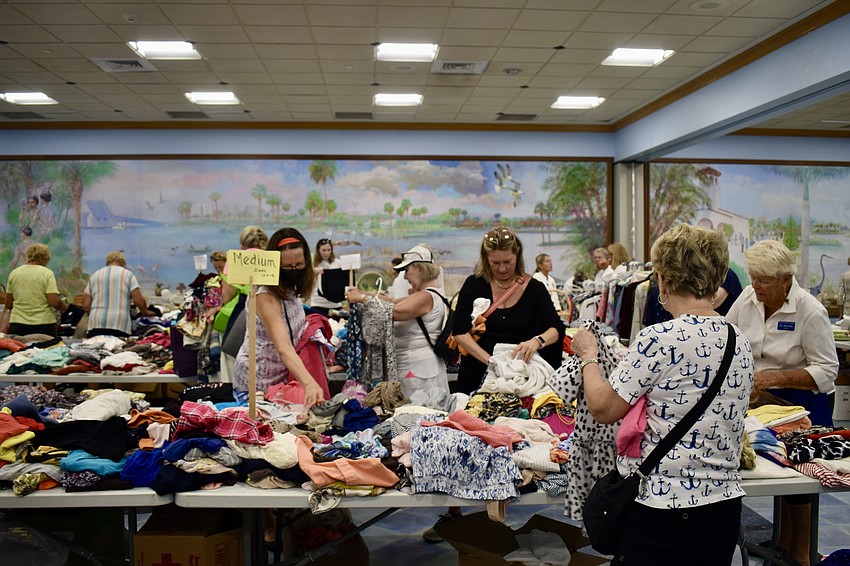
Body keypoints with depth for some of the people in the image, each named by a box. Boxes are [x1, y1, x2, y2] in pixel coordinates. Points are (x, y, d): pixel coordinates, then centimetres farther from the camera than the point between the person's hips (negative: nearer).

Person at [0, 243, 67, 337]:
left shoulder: (14, 273, 7)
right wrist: (64, 308, 6)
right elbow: (55, 302, -13)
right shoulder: (47, 273, -5)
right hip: (43, 324, -4)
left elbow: (8, 305, 11)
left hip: (17, 325, 4)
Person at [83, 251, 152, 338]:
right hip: (120, 326, -3)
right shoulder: (128, 274, 7)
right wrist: (145, 312, 16)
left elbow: (86, 306, 14)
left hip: (95, 325, 3)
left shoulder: (94, 276, 18)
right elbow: (139, 301, -2)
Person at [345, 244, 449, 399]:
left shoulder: (426, 297, -16)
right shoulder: (429, 294, 18)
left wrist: (362, 298, -17)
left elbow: (393, 311, -27)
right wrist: (363, 293, 7)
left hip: (419, 369, -10)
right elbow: (395, 302, 16)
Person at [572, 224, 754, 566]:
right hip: (726, 500, 7)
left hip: (664, 503, -7)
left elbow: (602, 408, -13)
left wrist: (588, 356, 4)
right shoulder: (740, 342, 3)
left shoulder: (658, 339, -19)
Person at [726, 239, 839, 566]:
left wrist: (776, 377, -26)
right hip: (762, 400, 4)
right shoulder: (748, 297, -4)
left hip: (802, 404, -4)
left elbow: (826, 371, -16)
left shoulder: (810, 312, -18)